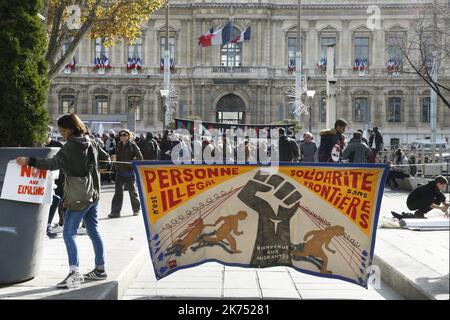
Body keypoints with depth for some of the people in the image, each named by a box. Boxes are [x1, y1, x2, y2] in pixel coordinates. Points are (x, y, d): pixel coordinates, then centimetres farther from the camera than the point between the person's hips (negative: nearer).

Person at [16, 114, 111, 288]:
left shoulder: (70, 146, -13)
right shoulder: (92, 143, 10)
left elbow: (54, 163, -24)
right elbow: (106, 158, 24)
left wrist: (29, 161, -23)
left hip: (79, 196, -9)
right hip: (93, 194, 9)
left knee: (69, 234, -9)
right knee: (93, 231, 15)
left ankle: (75, 273, -19)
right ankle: (100, 269, 22)